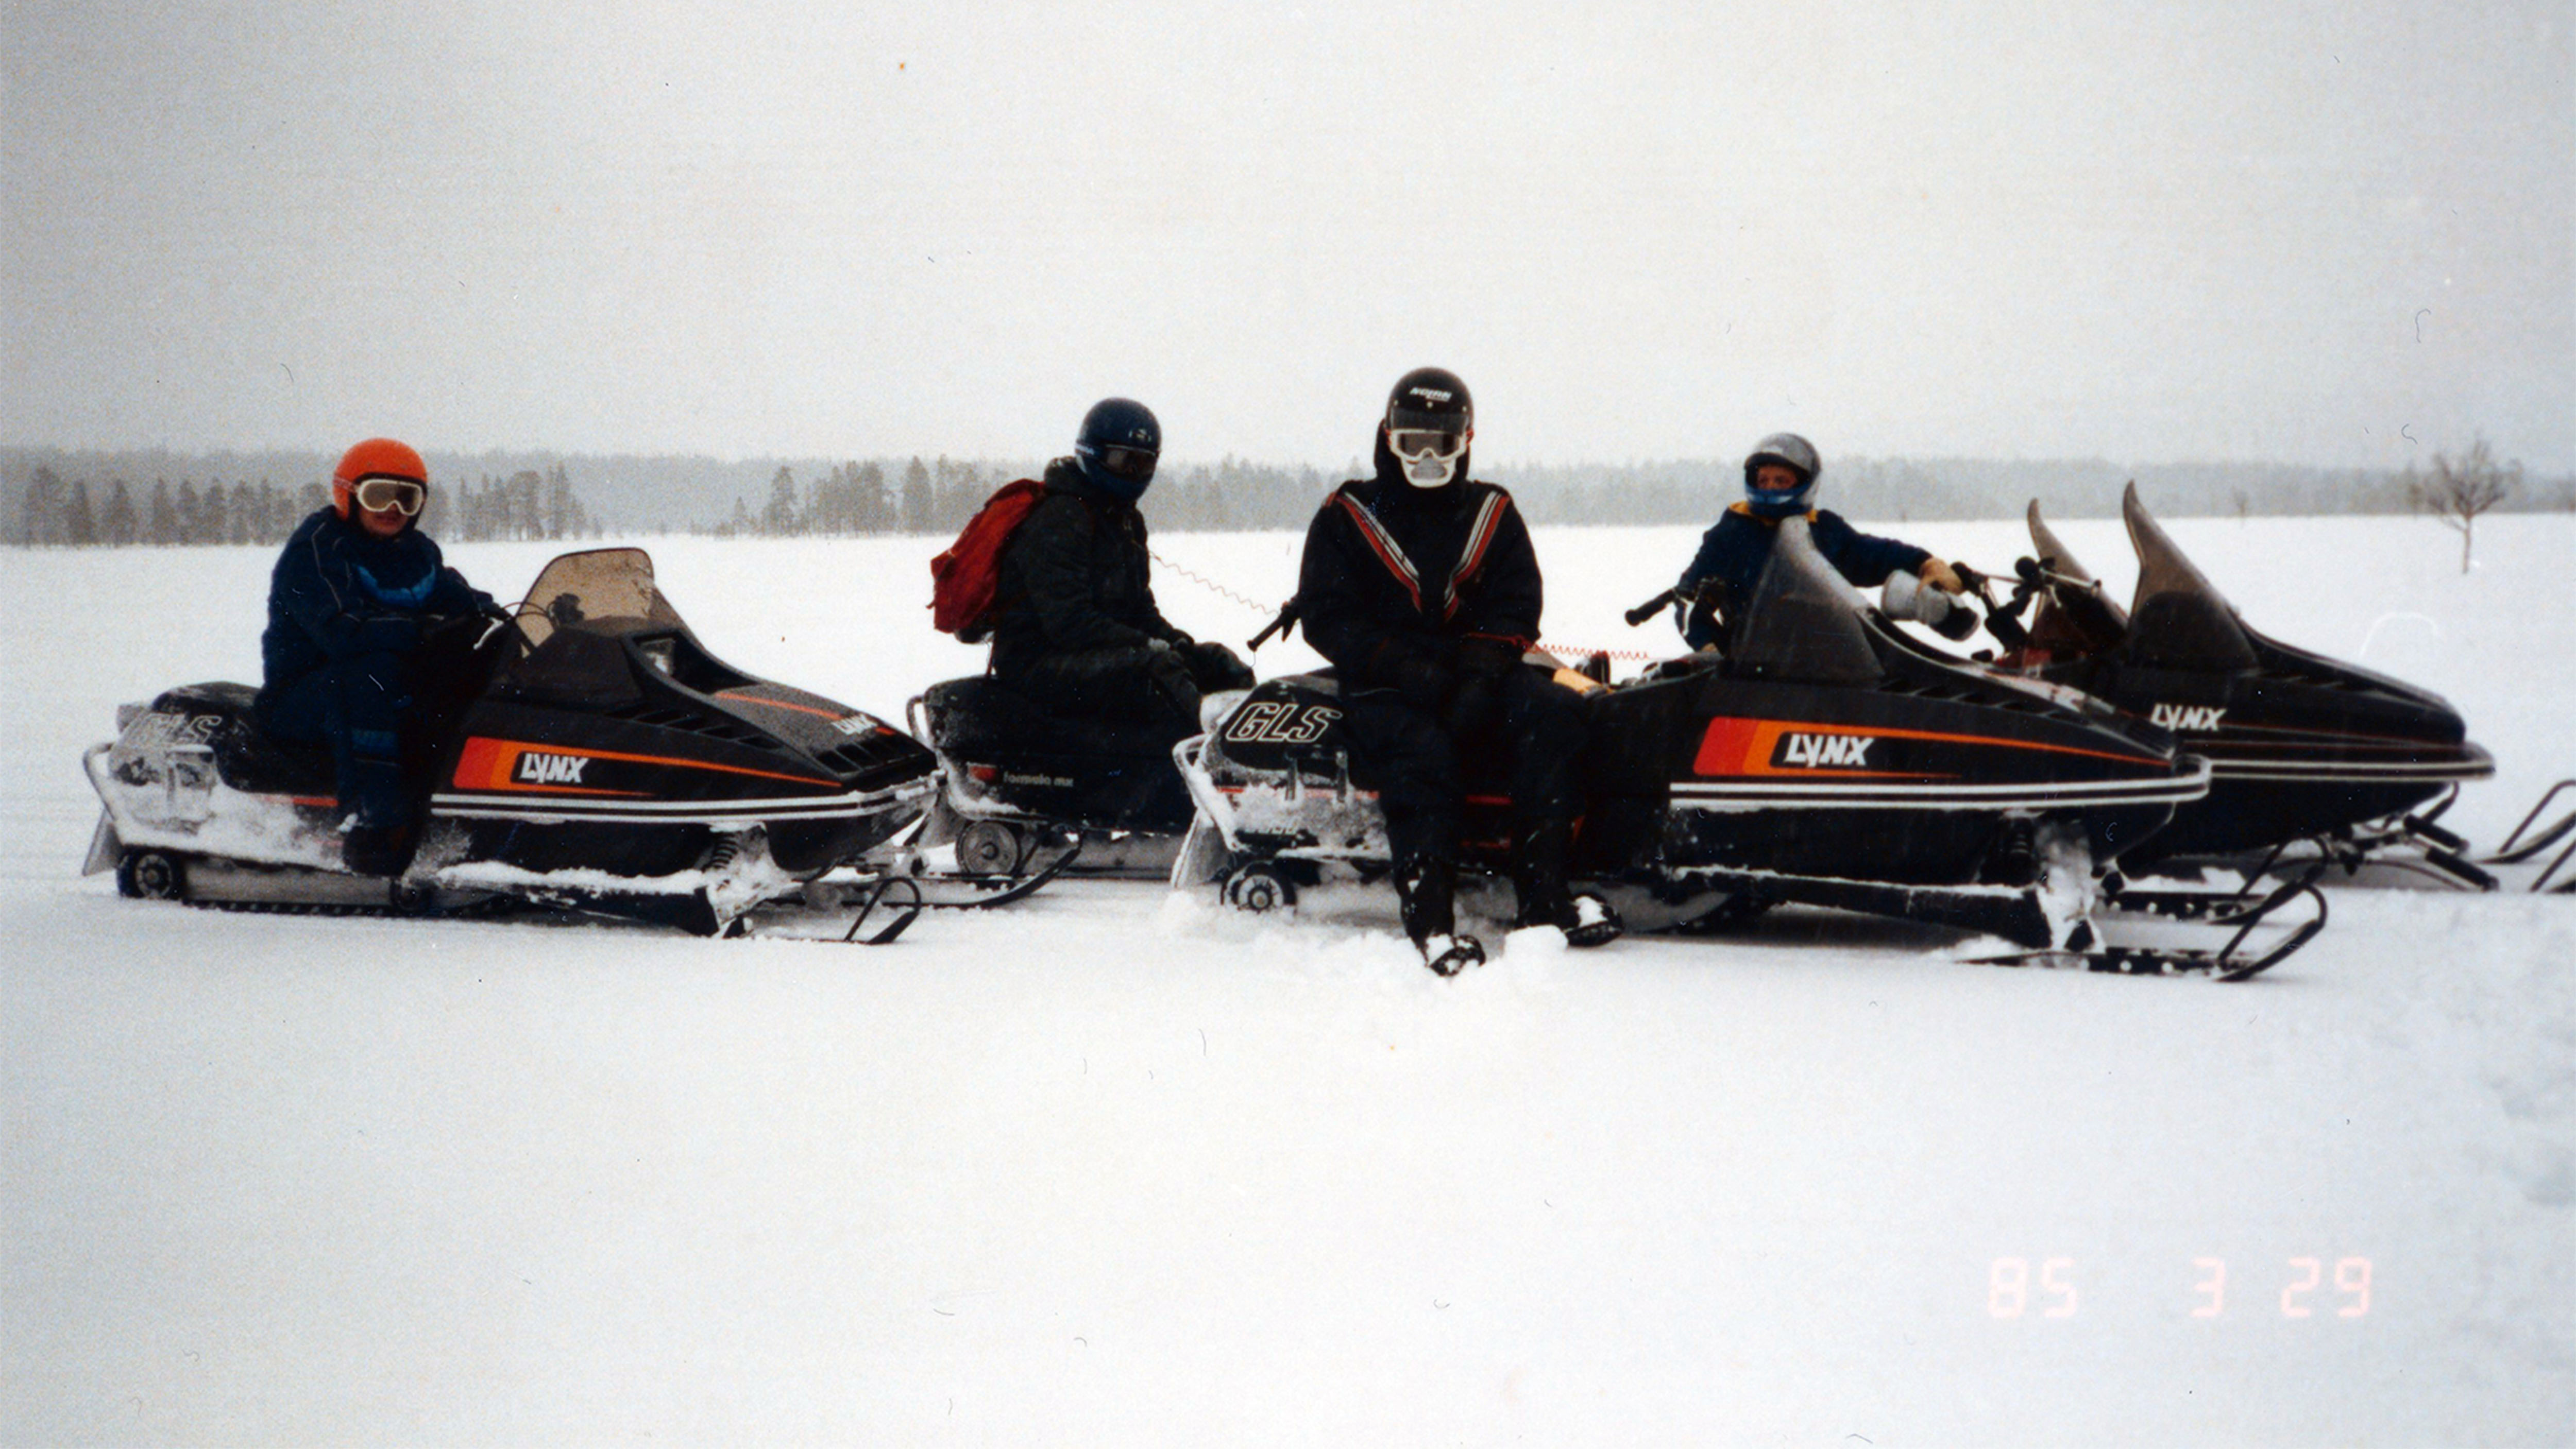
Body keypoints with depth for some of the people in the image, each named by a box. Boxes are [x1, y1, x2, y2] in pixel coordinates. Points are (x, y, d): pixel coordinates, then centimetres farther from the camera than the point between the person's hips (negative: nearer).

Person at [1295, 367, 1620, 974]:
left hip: (1478, 677, 3)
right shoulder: (1347, 516, 9)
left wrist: (1479, 670, -14)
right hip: (1385, 688, -3)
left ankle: (1544, 895, -32)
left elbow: (1516, 608, 7)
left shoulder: (1493, 515, 16)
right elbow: (1325, 617, -2)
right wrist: (1408, 667, -17)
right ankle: (1429, 915, -40)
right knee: (1424, 753, -35)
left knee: (1554, 712, -27)